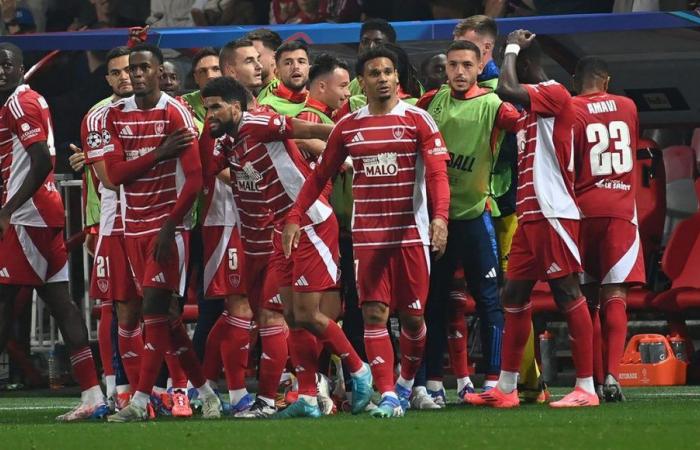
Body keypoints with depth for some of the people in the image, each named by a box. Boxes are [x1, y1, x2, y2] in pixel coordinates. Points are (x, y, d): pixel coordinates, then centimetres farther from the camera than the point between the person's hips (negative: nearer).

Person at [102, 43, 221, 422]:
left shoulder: (175, 113, -8)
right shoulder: (116, 115, 9)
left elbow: (195, 179, -12)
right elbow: (114, 173, -2)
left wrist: (169, 227, -16)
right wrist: (158, 153, -14)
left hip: (170, 223, -6)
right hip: (134, 225, 6)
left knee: (155, 306, -14)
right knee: (160, 313, 6)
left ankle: (140, 401, -16)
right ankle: (205, 393, 15)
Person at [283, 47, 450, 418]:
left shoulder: (417, 120, -1)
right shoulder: (348, 126, 7)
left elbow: (437, 173, -8)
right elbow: (320, 175, 12)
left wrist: (440, 216, -24)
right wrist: (295, 217, 3)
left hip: (410, 232, -2)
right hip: (367, 235, 2)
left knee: (412, 315, 5)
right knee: (374, 313, -9)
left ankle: (406, 383, 28)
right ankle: (388, 396, -12)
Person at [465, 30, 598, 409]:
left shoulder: (553, 94, -11)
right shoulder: (530, 104, 19)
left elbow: (506, 90, -25)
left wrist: (512, 48, -12)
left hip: (553, 214, -10)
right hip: (529, 216, 10)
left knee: (568, 295, -8)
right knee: (514, 296, 11)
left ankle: (586, 388, -7)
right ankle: (505, 389, 16)